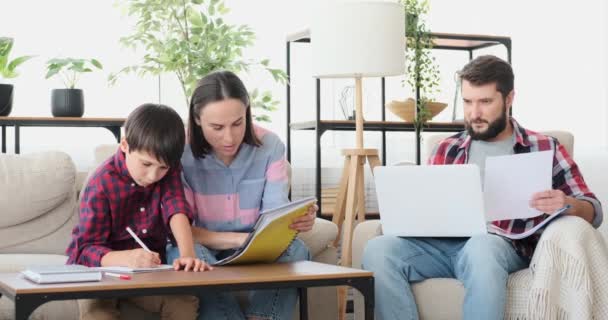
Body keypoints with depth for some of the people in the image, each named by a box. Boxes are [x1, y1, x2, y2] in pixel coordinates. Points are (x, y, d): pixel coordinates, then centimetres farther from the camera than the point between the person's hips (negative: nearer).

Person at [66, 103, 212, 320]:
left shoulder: (168, 169, -4)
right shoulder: (102, 184, -18)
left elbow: (177, 210, -20)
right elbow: (87, 250, -22)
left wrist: (188, 255, -40)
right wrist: (126, 258, -44)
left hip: (149, 270, 4)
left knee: (185, 302, -23)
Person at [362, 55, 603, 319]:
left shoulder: (544, 149, 13)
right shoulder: (447, 150, 21)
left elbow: (593, 211, 9)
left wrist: (567, 205, -16)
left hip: (503, 246, -3)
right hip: (442, 244, 3)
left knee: (481, 247, -41)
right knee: (378, 249, -28)